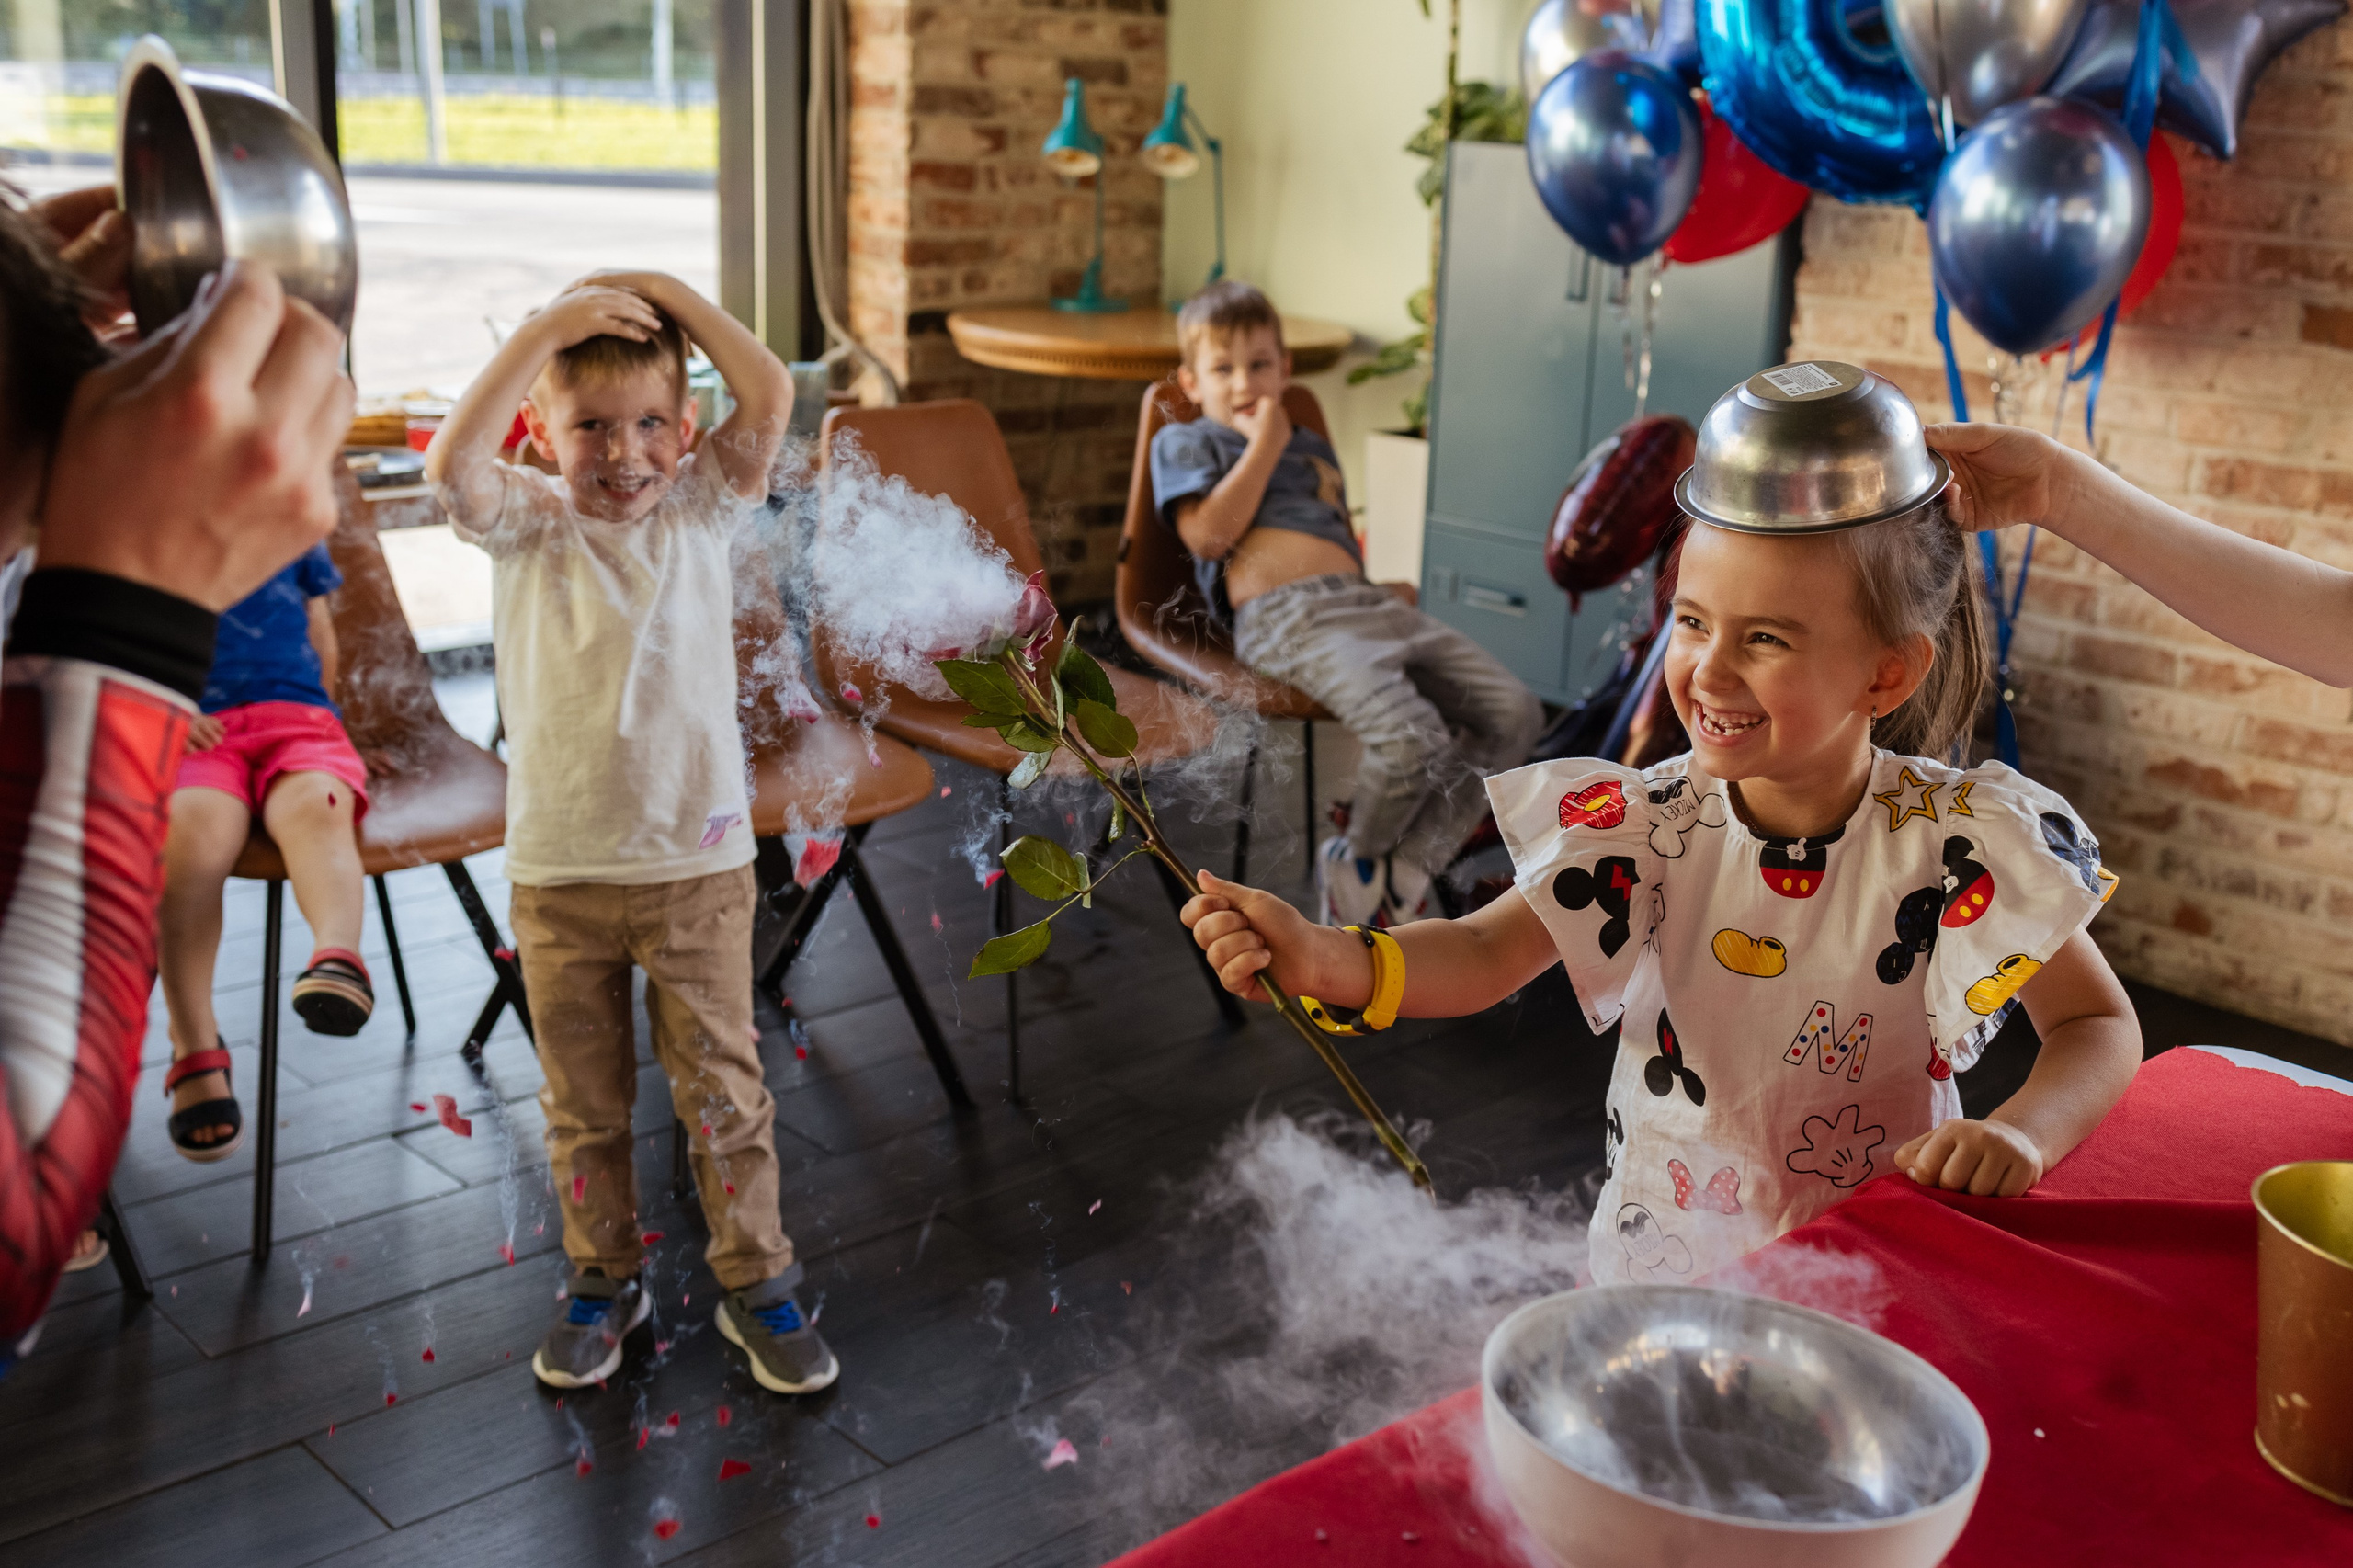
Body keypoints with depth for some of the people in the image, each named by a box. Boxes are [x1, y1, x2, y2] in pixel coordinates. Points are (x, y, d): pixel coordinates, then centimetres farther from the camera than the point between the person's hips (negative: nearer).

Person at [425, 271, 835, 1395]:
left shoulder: (699, 509, 0)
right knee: (583, 1102, 15)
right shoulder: (525, 525, -2)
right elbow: (451, 463, -24)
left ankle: (756, 1282, 24)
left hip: (697, 863, 0)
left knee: (722, 1091, 9)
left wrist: (670, 294, -11)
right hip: (556, 873, 1)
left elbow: (771, 399, -14)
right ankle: (602, 1280, 34)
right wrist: (548, 326, -23)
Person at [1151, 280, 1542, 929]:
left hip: (1370, 603, 8)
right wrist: (1265, 444, 6)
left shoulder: (1313, 447, 36)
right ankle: (1358, 855, -1)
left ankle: (1398, 875, -7)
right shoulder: (1183, 442, 17)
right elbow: (1209, 533, -3)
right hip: (1286, 616, -7)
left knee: (1513, 714, -11)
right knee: (1412, 737, -32)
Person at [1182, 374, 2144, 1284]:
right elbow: (1484, 953, -16)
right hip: (1669, 1253, 1)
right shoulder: (1652, 824, -11)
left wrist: (2022, 1131, -27)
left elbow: (2100, 1025, -6)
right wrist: (1324, 960, -35)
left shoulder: (1962, 836, -14)